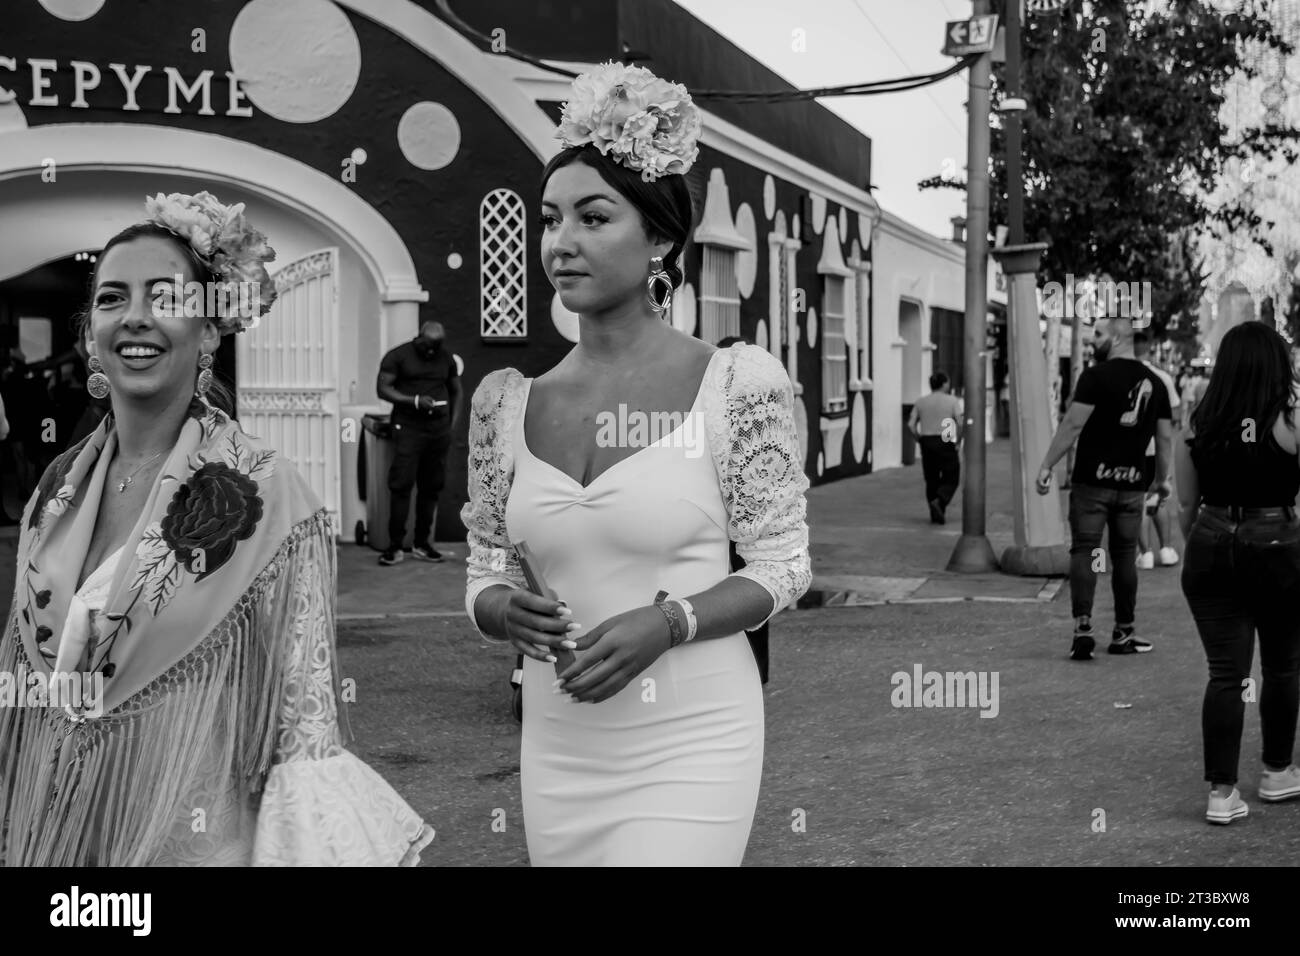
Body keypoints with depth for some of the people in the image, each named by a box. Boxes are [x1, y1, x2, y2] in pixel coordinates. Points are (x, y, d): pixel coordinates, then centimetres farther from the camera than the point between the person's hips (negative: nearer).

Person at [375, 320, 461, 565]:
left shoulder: (446, 359, 13)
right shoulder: (398, 356, -1)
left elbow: (456, 391, 22)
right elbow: (383, 389, -7)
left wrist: (454, 422, 10)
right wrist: (415, 401, -18)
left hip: (438, 428, 5)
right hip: (408, 428, -4)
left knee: (431, 487, 6)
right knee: (401, 486, -9)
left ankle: (422, 543, 15)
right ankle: (395, 547, -6)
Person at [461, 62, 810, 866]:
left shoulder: (737, 384, -8)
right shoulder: (508, 403, 3)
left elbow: (781, 568, -4)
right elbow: (485, 579, 9)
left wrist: (666, 623, -20)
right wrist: (506, 611, -14)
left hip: (690, 742, -4)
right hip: (557, 747, 4)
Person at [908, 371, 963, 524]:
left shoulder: (921, 401, 8)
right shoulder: (952, 400, -1)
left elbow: (911, 424, 0)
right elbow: (960, 423, -11)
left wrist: (920, 440, 9)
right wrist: (958, 440, 2)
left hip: (926, 443, 4)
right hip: (945, 443, -3)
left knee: (931, 480, 12)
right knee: (951, 480, 5)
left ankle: (935, 515, 8)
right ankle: (939, 501, -21)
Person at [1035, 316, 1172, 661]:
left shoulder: (1097, 376, -8)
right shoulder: (1154, 383, 11)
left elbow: (1073, 424, -13)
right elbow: (1165, 437, 14)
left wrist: (1047, 465, -9)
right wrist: (1163, 479, 24)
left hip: (1093, 480, -5)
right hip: (1132, 483, 5)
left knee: (1084, 551, -2)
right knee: (1124, 555, 12)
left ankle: (1083, 628, -14)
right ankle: (1123, 635, 18)